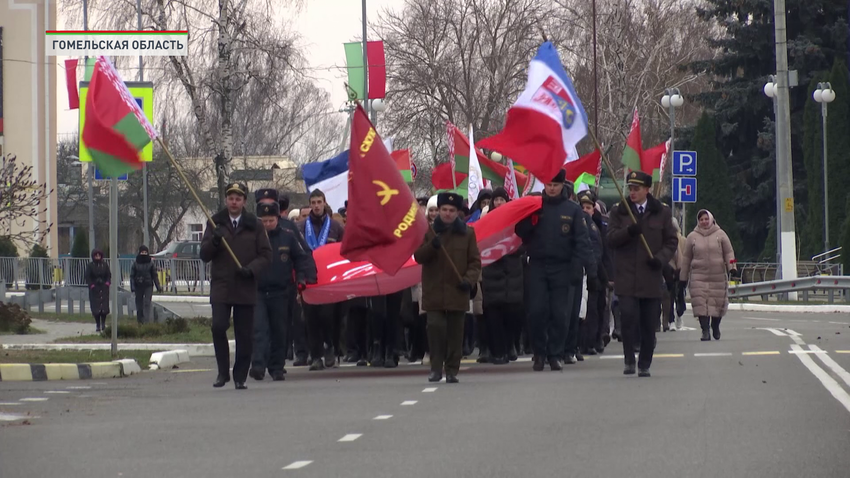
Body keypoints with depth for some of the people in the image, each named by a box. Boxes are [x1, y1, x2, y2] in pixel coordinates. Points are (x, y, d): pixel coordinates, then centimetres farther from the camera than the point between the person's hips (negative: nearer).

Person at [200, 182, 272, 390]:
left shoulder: (254, 225, 7)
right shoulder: (216, 223, 9)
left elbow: (266, 255, 5)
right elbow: (204, 255, 6)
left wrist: (251, 269, -13)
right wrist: (213, 242, -15)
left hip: (246, 288, 0)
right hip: (221, 286, 0)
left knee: (245, 335, 1)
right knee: (218, 327, -15)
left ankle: (240, 376, 11)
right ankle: (223, 371, -2)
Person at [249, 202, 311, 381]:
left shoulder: (288, 237, 5)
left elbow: (301, 258, 12)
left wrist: (301, 278, 0)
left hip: (281, 292, 2)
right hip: (257, 292, -2)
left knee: (280, 332, 6)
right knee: (259, 329, -14)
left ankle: (276, 367, 15)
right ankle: (258, 365, -20)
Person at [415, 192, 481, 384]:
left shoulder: (467, 233, 6)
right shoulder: (428, 231, 7)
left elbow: (475, 261, 5)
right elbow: (418, 256, 1)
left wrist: (469, 279, -12)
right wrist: (431, 246, -18)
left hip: (457, 291, 0)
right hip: (434, 291, 0)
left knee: (455, 331, 3)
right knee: (435, 327, -10)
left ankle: (452, 371, 10)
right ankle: (436, 368, -1)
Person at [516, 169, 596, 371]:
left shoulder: (572, 209, 4)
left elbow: (582, 240, -1)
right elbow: (520, 233, 5)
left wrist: (588, 265, -14)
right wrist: (530, 220, -15)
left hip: (562, 268, -1)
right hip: (537, 266, 1)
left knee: (560, 314, 1)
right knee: (536, 311, -5)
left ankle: (555, 355, 10)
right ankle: (539, 353, 7)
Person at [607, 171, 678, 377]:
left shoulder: (661, 213, 8)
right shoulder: (619, 212, 9)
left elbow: (671, 241, 9)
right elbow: (611, 239, 0)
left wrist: (661, 258, -9)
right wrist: (628, 231, -19)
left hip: (651, 277, 1)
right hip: (626, 277, -1)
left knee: (649, 325, 4)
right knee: (628, 316, -15)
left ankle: (644, 365, 15)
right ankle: (629, 360, -4)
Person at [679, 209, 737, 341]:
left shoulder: (720, 234, 5)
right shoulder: (692, 237, 7)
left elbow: (729, 253, 7)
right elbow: (686, 258, 11)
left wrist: (732, 267, -8)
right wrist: (683, 277, 11)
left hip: (718, 276, 0)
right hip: (699, 277, 0)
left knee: (718, 303, 3)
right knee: (701, 303, -11)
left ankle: (715, 326, 26)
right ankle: (705, 330, -9)